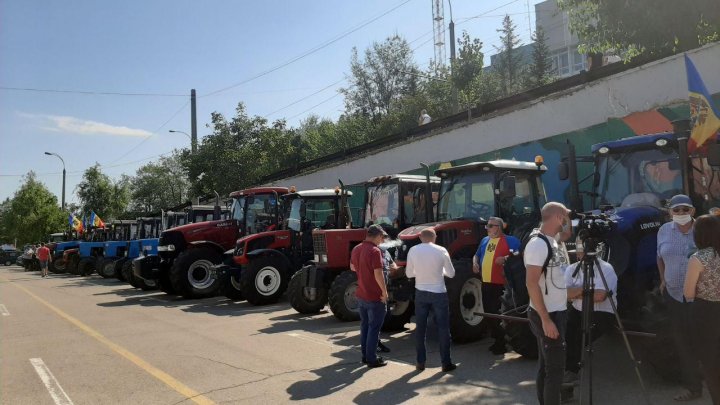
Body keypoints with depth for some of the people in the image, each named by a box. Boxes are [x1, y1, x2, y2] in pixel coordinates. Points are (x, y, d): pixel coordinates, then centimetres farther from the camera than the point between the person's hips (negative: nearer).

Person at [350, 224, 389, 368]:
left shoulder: (356, 249, 4)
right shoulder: (375, 251, -21)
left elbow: (352, 267, 19)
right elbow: (378, 274, -25)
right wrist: (385, 292, -16)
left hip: (361, 295, 8)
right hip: (375, 297, -8)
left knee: (364, 325, 18)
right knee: (374, 327, 3)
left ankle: (365, 355, 27)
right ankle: (372, 359, 9)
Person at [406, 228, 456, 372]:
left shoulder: (413, 250, -4)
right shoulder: (441, 250, -9)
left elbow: (409, 274, 4)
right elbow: (451, 273, -1)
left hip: (421, 293, 2)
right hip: (439, 293, -2)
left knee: (420, 328, 11)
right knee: (443, 328, 8)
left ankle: (420, 362, 17)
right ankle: (446, 363, 13)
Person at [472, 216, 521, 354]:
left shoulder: (510, 240, -5)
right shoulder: (484, 240, 17)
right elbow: (477, 255, 28)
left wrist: (505, 258, -27)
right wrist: (475, 263, 7)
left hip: (500, 284, -7)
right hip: (485, 283, 8)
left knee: (500, 314, -6)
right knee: (489, 312, 12)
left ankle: (502, 343, 7)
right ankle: (497, 340, 26)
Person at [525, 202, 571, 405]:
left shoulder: (551, 242, 11)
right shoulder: (538, 244, -19)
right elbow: (531, 283, -24)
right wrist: (546, 319, -24)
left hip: (556, 313, 9)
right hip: (547, 316, -9)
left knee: (546, 366, 15)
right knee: (555, 369, -3)